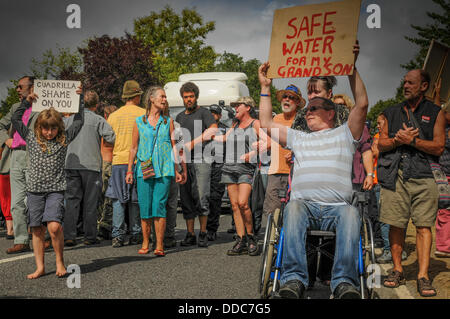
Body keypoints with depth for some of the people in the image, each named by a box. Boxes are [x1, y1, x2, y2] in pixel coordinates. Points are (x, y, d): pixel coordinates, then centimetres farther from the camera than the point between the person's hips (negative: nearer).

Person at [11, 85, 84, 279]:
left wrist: (79, 99, 7)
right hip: (34, 190, 2)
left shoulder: (64, 139, 7)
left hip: (56, 190, -2)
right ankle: (40, 267, 12)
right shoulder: (31, 138, 8)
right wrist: (27, 102, 1)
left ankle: (60, 261, 1)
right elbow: (15, 119, 6)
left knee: (54, 226, -17)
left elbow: (79, 121, 11)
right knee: (37, 229, 4)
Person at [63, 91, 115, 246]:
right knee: (90, 202, 5)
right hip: (91, 164, -3)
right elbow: (111, 138, -12)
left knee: (71, 200, 6)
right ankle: (90, 236, 8)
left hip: (71, 165, 3)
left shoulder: (69, 119, 10)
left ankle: (68, 236, -1)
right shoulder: (98, 120, -2)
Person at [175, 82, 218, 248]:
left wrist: (192, 143, -15)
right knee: (186, 199, 4)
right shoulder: (180, 117, 22)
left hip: (200, 160, -5)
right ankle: (190, 234, 9)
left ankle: (203, 234, -2)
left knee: (201, 198, -10)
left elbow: (213, 130, -13)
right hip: (184, 161, 5)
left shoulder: (204, 112, 3)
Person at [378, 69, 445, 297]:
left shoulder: (435, 113, 10)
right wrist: (398, 140, -7)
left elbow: (438, 147, 1)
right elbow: (381, 144, 12)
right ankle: (397, 270, 13)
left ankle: (423, 276, -8)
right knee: (396, 225, 2)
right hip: (395, 174, 2)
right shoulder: (392, 113, 18)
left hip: (423, 175, -2)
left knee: (423, 225, -8)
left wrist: (412, 140, -8)